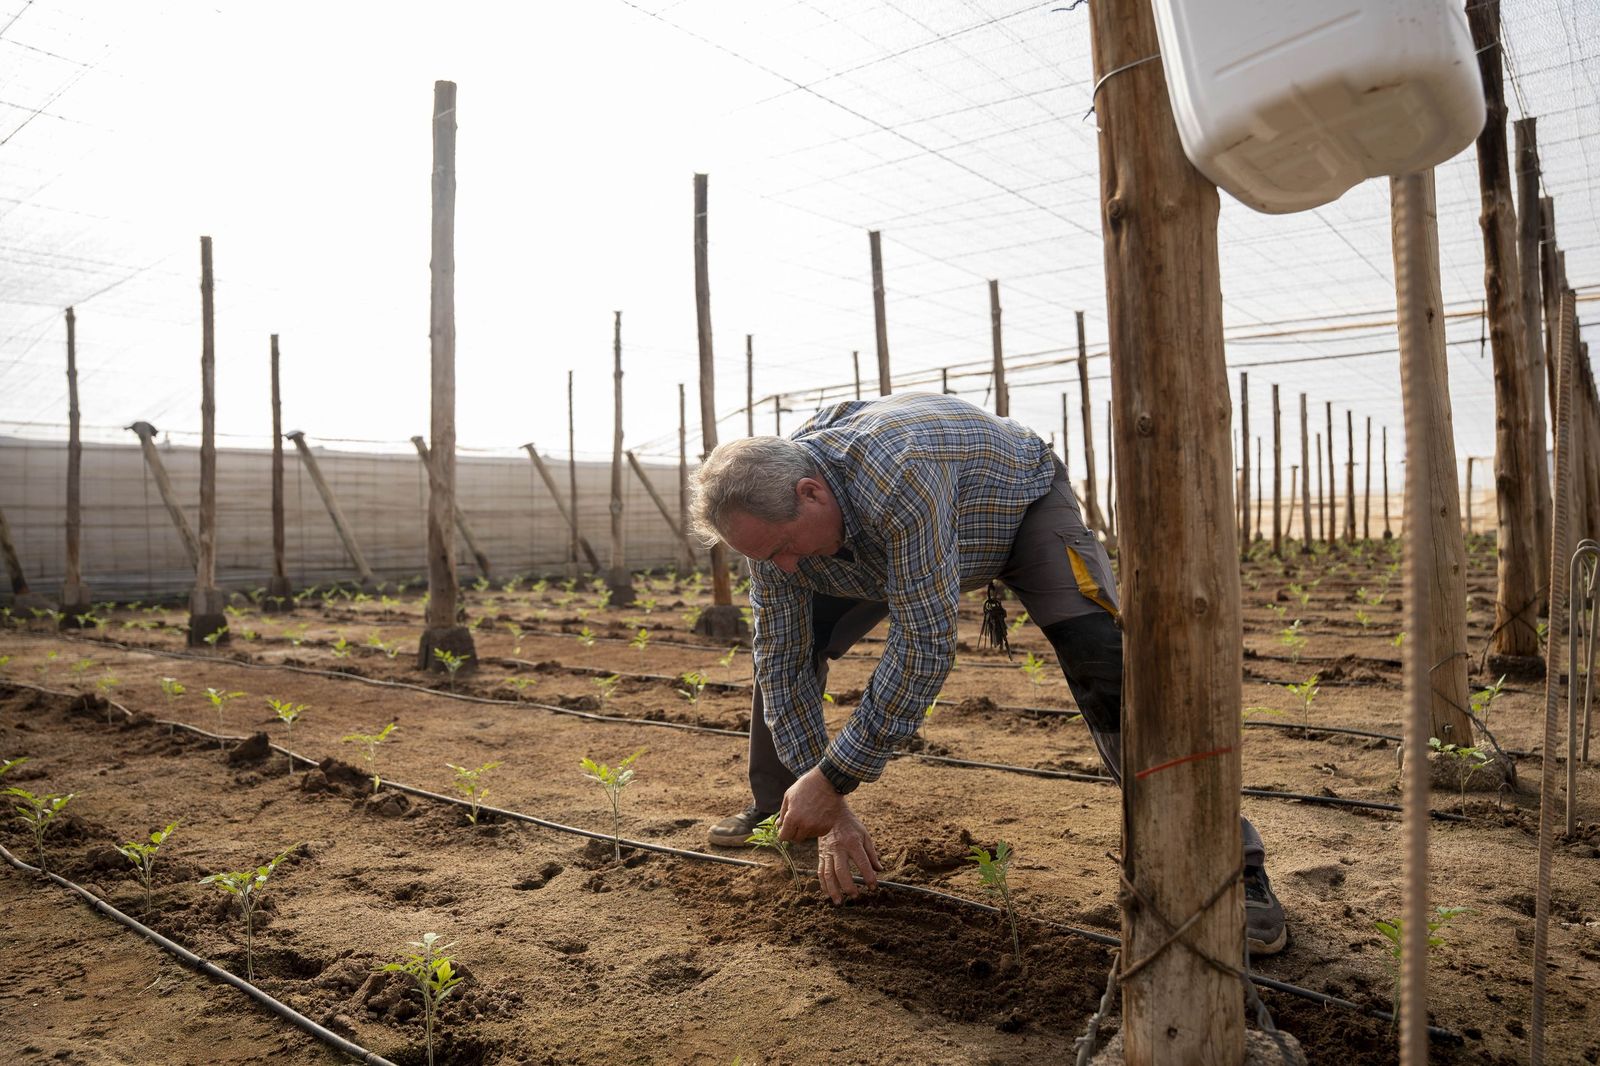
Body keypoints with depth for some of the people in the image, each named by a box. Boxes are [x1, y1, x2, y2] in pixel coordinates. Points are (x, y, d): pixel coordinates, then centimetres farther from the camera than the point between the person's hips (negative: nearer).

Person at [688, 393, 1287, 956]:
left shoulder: (896, 474, -46)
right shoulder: (771, 511, -24)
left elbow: (925, 645, -43)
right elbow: (783, 665, -18)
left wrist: (832, 780, -38)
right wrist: (825, 809, -20)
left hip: (1020, 496, -5)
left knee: (1102, 654, -28)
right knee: (780, 647, -2)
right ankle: (771, 806, 21)